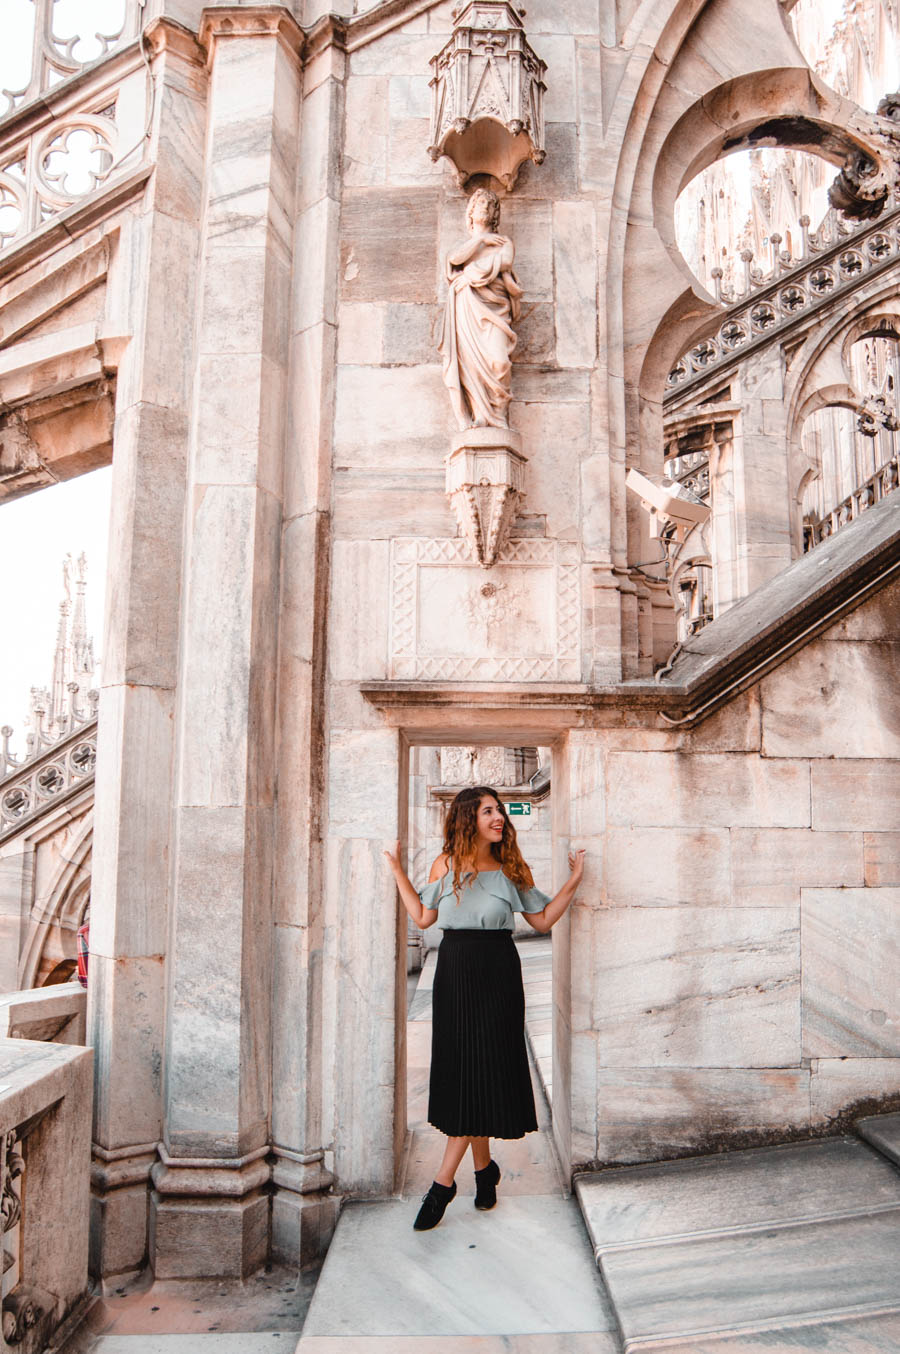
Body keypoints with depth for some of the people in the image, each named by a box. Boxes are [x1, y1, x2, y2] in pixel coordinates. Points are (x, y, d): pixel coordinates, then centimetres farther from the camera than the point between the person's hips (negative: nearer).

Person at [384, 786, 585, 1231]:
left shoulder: (512, 869, 1)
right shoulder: (445, 866, 4)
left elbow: (542, 919, 6)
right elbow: (423, 917, 9)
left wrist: (573, 881, -2)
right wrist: (398, 871, 7)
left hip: (496, 975, -2)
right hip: (454, 972, 2)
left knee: (481, 1070, -5)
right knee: (460, 1069, 6)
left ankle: (444, 1181, 3)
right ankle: (483, 1168, 25)